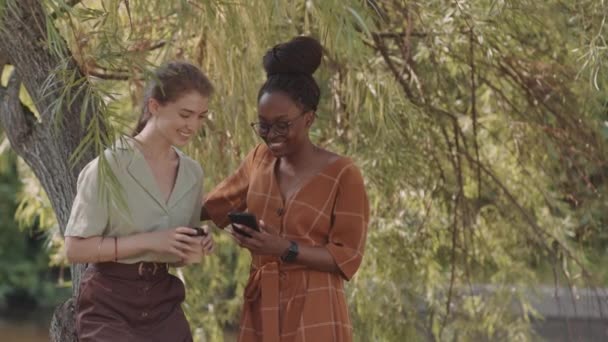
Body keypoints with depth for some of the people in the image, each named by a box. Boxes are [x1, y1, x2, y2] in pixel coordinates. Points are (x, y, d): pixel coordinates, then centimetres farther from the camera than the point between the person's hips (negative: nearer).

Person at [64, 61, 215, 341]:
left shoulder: (192, 173, 5)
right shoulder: (109, 166, -13)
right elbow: (76, 248, -15)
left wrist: (193, 253, -6)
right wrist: (148, 241, -21)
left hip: (163, 304, 6)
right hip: (109, 307, -6)